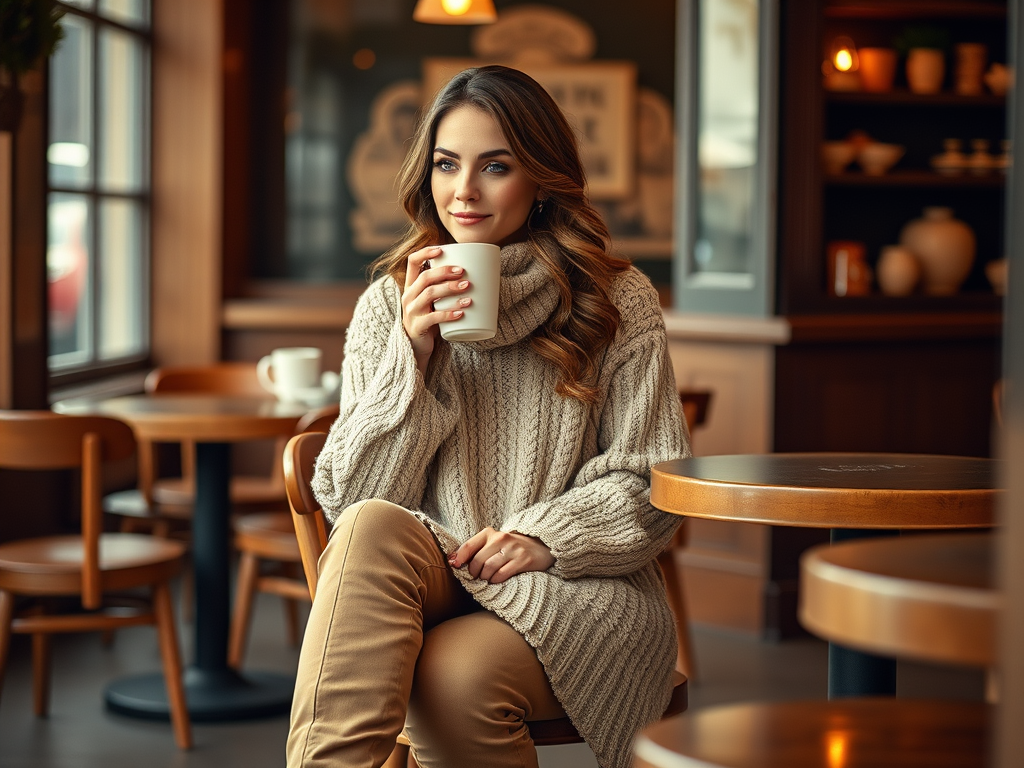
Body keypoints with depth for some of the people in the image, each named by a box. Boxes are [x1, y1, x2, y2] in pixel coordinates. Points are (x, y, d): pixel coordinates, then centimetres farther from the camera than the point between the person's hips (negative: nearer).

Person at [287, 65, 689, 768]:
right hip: (433, 580, 2)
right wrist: (411, 354, -10)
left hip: (576, 586, -2)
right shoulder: (388, 306, 10)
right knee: (371, 531, -34)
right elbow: (353, 498, 2)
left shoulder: (618, 303, 5)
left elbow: (650, 486, 4)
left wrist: (549, 535, -14)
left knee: (455, 674, -35)